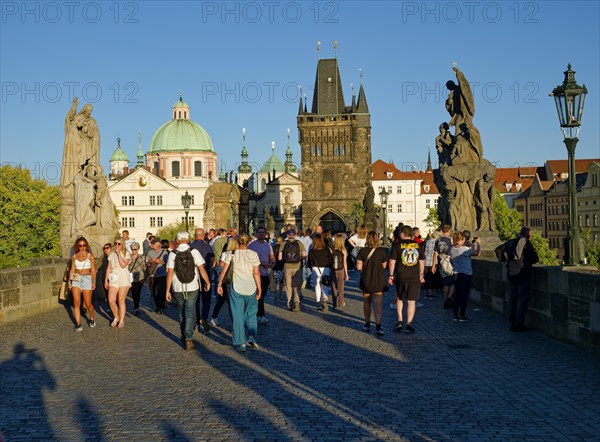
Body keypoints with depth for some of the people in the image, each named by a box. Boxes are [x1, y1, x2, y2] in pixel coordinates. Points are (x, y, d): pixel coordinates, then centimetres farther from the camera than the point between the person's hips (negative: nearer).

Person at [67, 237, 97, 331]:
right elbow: (72, 269, 13)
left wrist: (94, 282, -8)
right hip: (76, 280, 2)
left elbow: (93, 270, -1)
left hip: (87, 279, -2)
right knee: (76, 302, -9)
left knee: (88, 304, 1)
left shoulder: (90, 256, 0)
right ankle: (78, 324, -4)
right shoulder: (74, 256, 8)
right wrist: (69, 280, 6)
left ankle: (92, 319, 27)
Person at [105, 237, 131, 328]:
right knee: (111, 301, -7)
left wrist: (118, 254, -13)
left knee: (121, 300, -1)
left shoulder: (126, 254, -1)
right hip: (113, 279, 3)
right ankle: (116, 317, 17)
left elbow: (123, 265, -17)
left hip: (124, 279, -3)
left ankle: (121, 321, 11)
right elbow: (109, 268, 15)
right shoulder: (111, 254, 12)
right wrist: (106, 280, 12)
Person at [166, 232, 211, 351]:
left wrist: (167, 290, -1)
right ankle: (188, 339, -8)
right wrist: (208, 283, 6)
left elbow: (169, 273, -6)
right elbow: (201, 269, -7)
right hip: (192, 288, -1)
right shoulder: (194, 252, -5)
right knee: (190, 314, 1)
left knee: (181, 314, 19)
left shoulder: (173, 254, -3)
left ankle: (184, 337, 31)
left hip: (178, 289, 2)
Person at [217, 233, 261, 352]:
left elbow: (224, 270, 0)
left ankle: (240, 343, 9)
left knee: (238, 316, 8)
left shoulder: (231, 254, -1)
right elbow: (256, 273, -5)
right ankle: (251, 337, -3)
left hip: (236, 288, 0)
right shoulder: (253, 254, -2)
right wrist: (259, 289, -1)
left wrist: (219, 284, 9)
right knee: (251, 314, 15)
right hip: (251, 288, 0)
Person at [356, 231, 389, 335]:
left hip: (366, 280, 1)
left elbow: (359, 267, -8)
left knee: (366, 302, 18)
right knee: (378, 303, -3)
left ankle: (367, 324, 28)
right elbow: (384, 266, 1)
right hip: (379, 281, -1)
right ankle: (378, 326, -16)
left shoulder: (362, 251, -8)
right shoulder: (382, 251, -8)